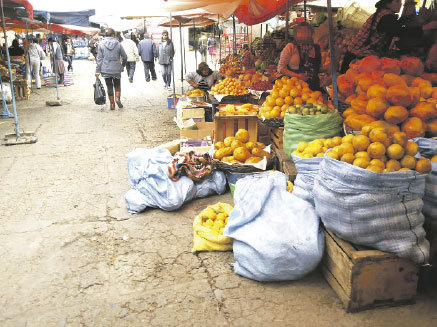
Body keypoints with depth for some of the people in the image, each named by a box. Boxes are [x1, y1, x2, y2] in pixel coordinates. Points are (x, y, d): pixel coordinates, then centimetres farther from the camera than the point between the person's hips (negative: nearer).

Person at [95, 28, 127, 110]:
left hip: (106, 70, 1)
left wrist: (98, 70, -1)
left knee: (109, 86, 9)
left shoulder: (101, 44, -1)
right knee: (117, 85, 15)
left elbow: (99, 58, -3)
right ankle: (117, 98, -9)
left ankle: (112, 104, 11)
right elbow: (124, 57, 0)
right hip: (116, 69, 0)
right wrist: (123, 64, 20)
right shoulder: (118, 44, -3)